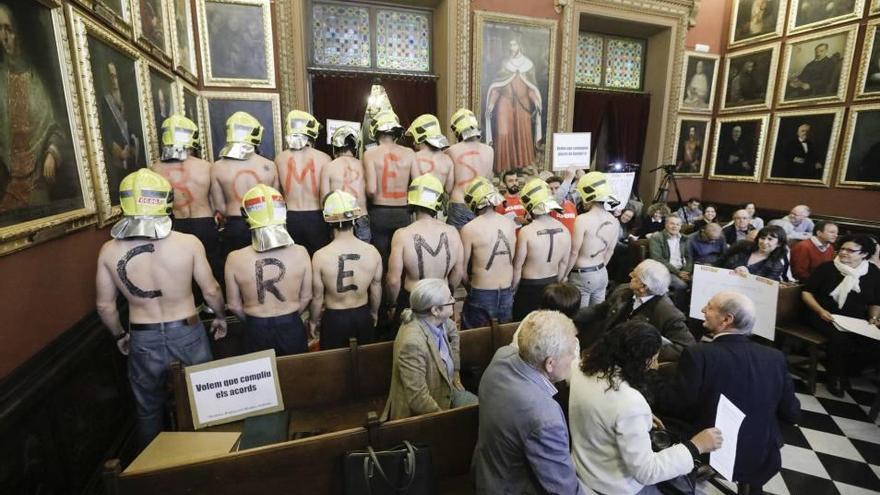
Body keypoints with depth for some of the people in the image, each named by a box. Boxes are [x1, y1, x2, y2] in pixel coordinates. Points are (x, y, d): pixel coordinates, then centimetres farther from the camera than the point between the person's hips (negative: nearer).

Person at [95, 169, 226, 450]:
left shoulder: (109, 252, -10)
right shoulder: (188, 243, -18)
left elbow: (104, 305, 0)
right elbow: (211, 291, -9)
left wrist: (119, 335, 18)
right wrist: (221, 317, 10)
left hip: (143, 339, 2)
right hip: (187, 333, -1)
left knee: (148, 411, 24)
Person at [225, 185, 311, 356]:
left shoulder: (235, 259, -17)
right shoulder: (300, 253, -16)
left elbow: (234, 305, -4)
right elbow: (306, 297, -4)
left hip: (256, 332, 0)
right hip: (292, 328, 0)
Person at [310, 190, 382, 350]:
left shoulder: (320, 256, -21)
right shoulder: (372, 252, -14)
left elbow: (317, 296, -9)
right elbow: (376, 288, 0)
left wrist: (314, 321, 9)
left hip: (334, 318, -2)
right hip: (363, 316, 2)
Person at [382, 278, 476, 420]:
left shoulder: (438, 320, -10)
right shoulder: (412, 343, -34)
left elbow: (452, 330, 16)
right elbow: (418, 400, -30)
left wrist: (456, 373, 15)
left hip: (447, 391, 8)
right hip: (423, 414, -7)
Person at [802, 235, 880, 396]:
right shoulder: (827, 267, -4)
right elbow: (806, 292, -2)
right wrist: (820, 311, -15)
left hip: (856, 321, 4)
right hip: (825, 316, -4)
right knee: (840, 337, -32)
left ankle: (845, 373, 5)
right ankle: (834, 376, -6)